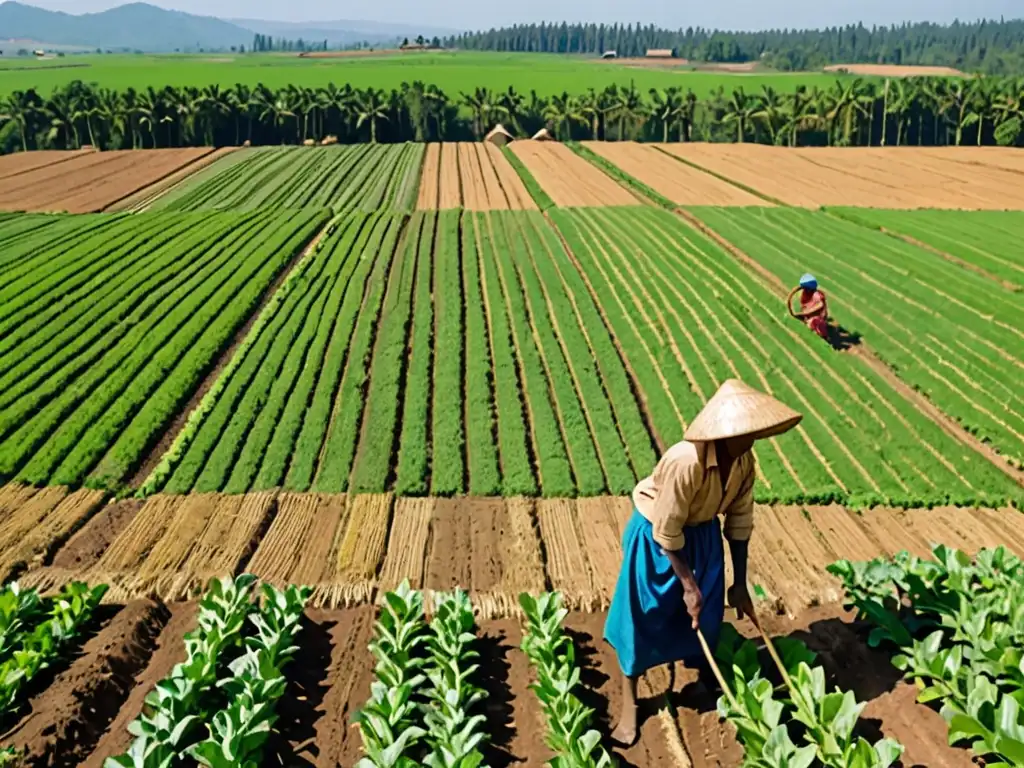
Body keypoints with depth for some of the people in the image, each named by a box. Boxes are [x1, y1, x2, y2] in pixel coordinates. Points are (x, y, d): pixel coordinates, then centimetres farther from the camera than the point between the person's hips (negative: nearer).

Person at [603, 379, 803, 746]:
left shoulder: (744, 461, -16)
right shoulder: (685, 463, -38)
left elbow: (740, 522, -3)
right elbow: (667, 531, -27)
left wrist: (740, 583, 3)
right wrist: (689, 584, -17)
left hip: (703, 534, 6)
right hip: (655, 537, -6)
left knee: (705, 616, 16)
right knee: (642, 619, 4)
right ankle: (629, 703, 22)